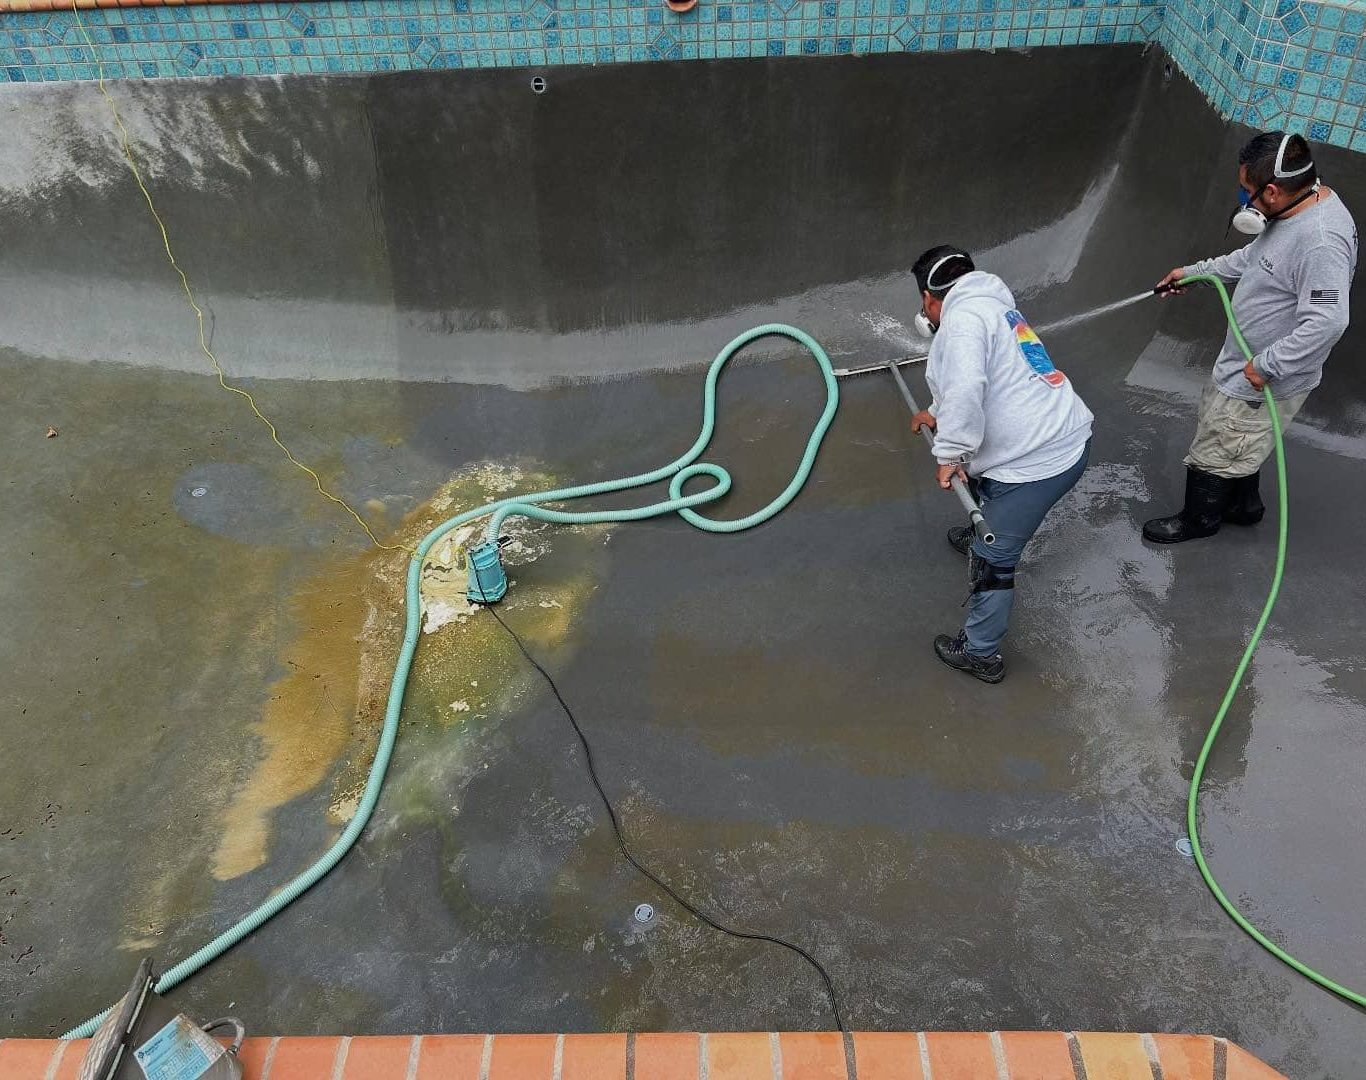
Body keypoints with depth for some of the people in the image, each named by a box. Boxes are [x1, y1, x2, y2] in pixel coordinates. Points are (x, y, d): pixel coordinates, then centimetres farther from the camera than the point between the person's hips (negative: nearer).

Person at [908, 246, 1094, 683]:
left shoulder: (962, 317, -13)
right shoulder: (992, 306, 19)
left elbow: (965, 388, -31)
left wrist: (950, 452, -20)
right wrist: (936, 414, 49)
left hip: (1038, 463, -10)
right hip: (1069, 436, 10)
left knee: (992, 560, 3)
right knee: (983, 476, 37)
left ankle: (980, 654, 17)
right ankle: (987, 533, 63)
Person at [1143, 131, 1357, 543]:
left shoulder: (1321, 242, -33)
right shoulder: (1295, 208, -1)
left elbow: (1326, 323, -36)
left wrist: (1266, 366, -28)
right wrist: (1195, 272, 21)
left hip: (1266, 381, -9)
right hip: (1247, 363, 9)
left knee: (1214, 451, 8)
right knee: (1238, 444, 26)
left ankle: (1198, 519, 31)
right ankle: (1244, 504, 47)